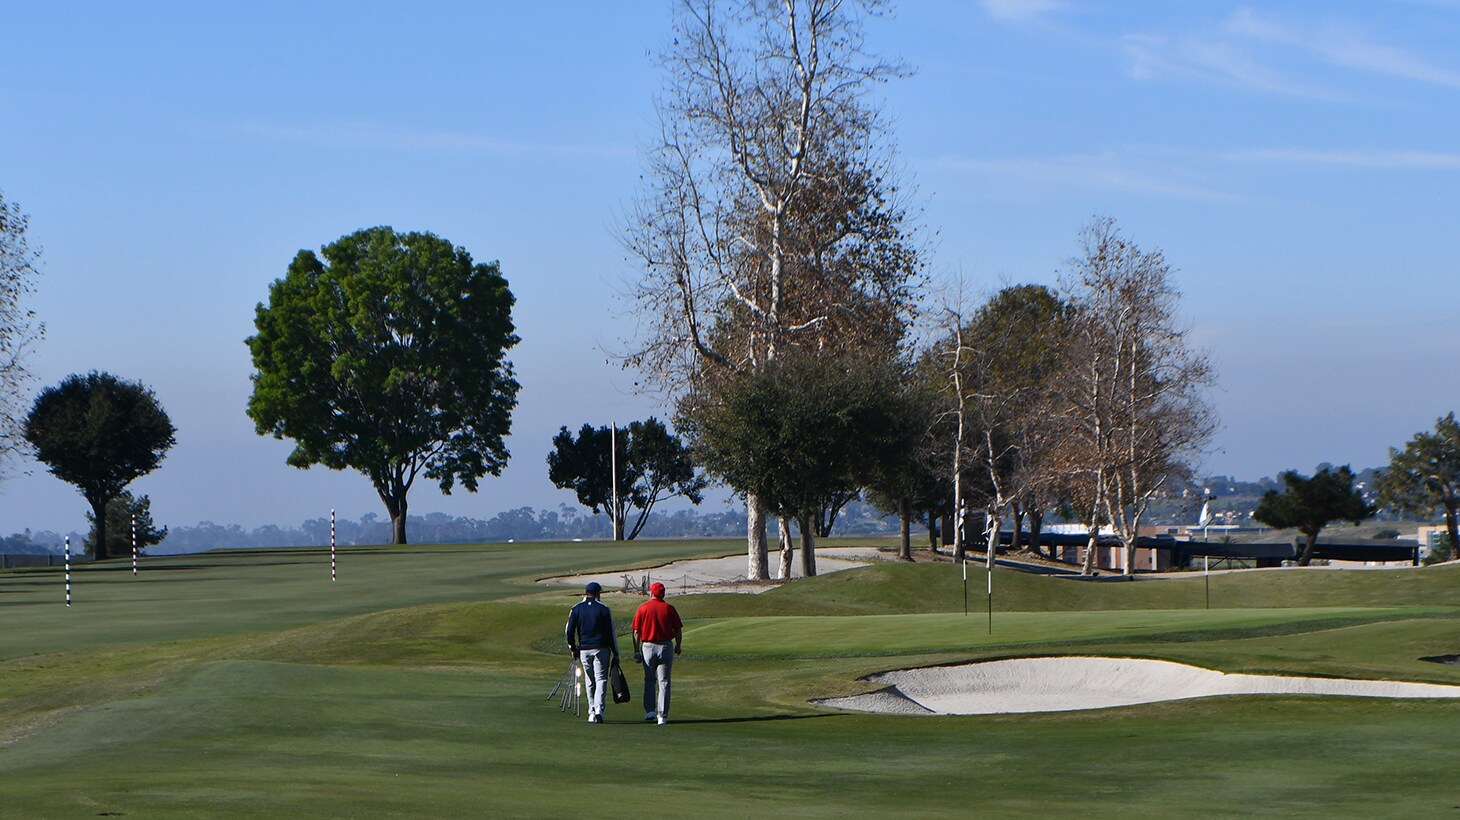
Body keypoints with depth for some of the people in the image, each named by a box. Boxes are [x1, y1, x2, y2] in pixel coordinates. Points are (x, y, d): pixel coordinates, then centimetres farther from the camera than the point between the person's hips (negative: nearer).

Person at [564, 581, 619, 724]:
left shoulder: (576, 609, 3)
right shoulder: (603, 609, -2)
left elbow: (569, 632, 1)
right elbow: (611, 633, -1)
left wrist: (573, 648, 15)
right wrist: (615, 653, 5)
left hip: (584, 650, 2)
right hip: (601, 649, -2)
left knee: (589, 682, 13)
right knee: (601, 679, -3)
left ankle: (592, 711, 14)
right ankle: (599, 708, -22)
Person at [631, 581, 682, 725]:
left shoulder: (643, 608, -2)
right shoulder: (669, 608, -2)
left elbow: (636, 632, -2)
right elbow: (678, 630, 1)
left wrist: (636, 651, 5)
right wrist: (678, 646, 17)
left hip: (648, 647, 0)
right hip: (666, 647, 0)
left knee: (649, 680, 17)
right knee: (663, 682, 2)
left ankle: (650, 710, 9)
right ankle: (662, 716, -1)